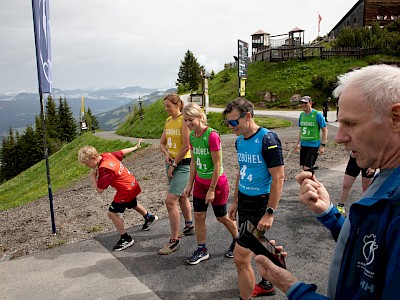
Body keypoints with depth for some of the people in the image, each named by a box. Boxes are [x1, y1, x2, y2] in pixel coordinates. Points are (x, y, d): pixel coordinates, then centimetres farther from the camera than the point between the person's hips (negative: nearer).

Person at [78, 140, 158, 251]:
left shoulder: (104, 169, -29)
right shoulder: (107, 155, -5)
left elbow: (99, 190, -25)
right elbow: (122, 152, 12)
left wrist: (92, 177, -11)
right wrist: (135, 147, 29)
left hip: (126, 190, -10)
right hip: (132, 184, 10)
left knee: (112, 213, -6)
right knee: (133, 205, 34)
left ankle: (126, 239, 3)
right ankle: (149, 217, 58)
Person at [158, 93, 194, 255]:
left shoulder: (184, 120, -15)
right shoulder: (168, 121, 10)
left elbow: (186, 146, -19)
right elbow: (162, 143, 13)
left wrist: (174, 165, -13)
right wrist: (167, 155, -8)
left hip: (183, 164, -9)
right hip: (171, 163, 9)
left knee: (170, 201, -13)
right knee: (181, 196, 22)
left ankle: (174, 241, -1)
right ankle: (189, 226, 42)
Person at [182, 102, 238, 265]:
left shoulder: (212, 135, -23)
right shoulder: (192, 136, -1)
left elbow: (217, 165, -21)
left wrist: (212, 190, -17)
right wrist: (190, 184, 8)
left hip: (217, 183, -6)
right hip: (200, 183, 6)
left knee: (222, 217, 11)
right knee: (198, 216, 9)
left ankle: (237, 242, 37)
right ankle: (202, 250, 25)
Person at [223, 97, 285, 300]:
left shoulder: (268, 140, -18)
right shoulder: (240, 140, 6)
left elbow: (279, 178, -19)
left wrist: (270, 213, -20)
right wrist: (235, 201, 17)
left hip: (260, 203, -7)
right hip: (244, 200, 8)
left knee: (241, 257, -6)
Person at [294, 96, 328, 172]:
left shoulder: (317, 114, -11)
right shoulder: (302, 114, 6)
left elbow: (325, 130, -8)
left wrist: (322, 145, -13)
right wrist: (298, 143, 16)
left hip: (314, 145, -6)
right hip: (303, 145, 6)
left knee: (307, 168, -11)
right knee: (304, 167, 11)